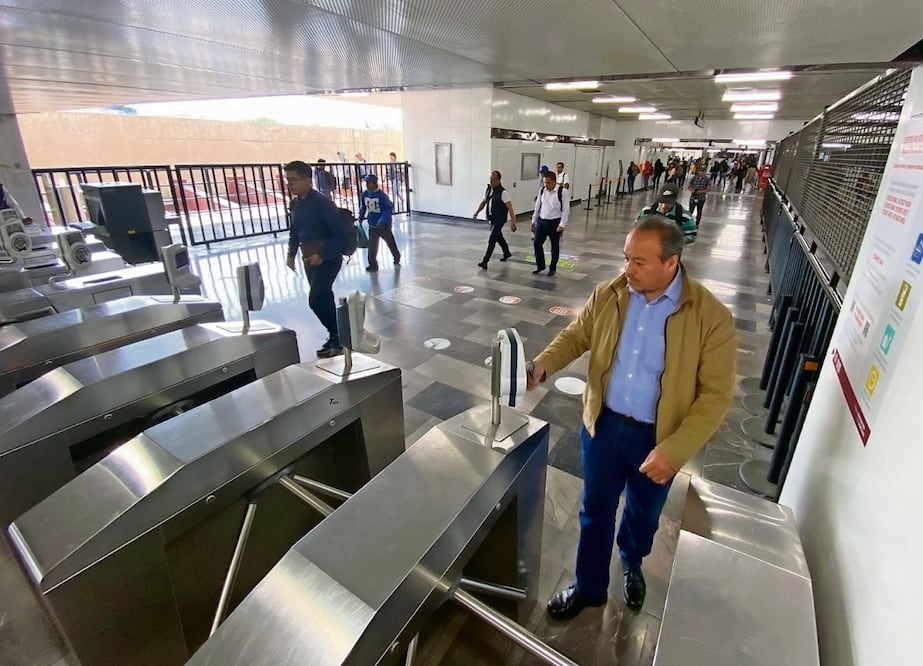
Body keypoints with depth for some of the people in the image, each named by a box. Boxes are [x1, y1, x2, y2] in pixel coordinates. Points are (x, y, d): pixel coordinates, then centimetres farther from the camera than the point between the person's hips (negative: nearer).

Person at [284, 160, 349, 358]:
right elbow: (294, 231, 18)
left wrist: (322, 255, -22)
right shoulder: (295, 203, 6)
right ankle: (336, 336, 27)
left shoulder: (322, 203, -17)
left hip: (328, 258, -8)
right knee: (323, 298, 12)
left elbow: (340, 235, -19)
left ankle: (338, 338, 3)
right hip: (309, 259, 8)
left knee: (316, 300, -13)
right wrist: (291, 254, 6)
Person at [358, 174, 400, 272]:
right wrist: (360, 219, 15)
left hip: (384, 225, -4)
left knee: (391, 243, 13)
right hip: (372, 226, 4)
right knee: (372, 246, 1)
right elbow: (362, 208, 14)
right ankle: (373, 264, 11)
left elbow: (389, 209, -23)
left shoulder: (381, 195, -19)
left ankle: (397, 258, 37)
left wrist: (382, 220, -33)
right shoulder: (365, 194, -1)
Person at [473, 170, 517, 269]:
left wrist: (513, 221, -33)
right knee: (498, 237, 22)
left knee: (491, 240, -9)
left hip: (499, 220, -8)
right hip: (491, 218, 8)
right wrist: (477, 212, 5)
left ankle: (485, 261, -8)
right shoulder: (488, 189, 5)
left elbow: (509, 207, -24)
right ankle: (507, 253, 43)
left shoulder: (503, 192, -18)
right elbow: (483, 202, 17)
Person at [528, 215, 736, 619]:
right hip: (604, 424, 2)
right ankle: (588, 587, 43)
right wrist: (543, 365, -17)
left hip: (658, 438, -1)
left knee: (643, 513, 25)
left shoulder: (711, 317, -19)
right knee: (596, 511, 18)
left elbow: (716, 395, -17)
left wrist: (675, 449, -24)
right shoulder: (608, 294, -9)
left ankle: (631, 564, 58)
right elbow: (576, 336, 3)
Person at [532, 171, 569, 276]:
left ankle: (553, 268, 23)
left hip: (555, 222, -4)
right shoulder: (542, 190, 4)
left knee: (555, 246, 8)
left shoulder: (563, 192, -12)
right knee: (537, 243, 3)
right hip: (542, 221, 5)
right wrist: (534, 221, 12)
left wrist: (562, 225, -19)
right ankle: (540, 266, 21)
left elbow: (566, 210, -13)